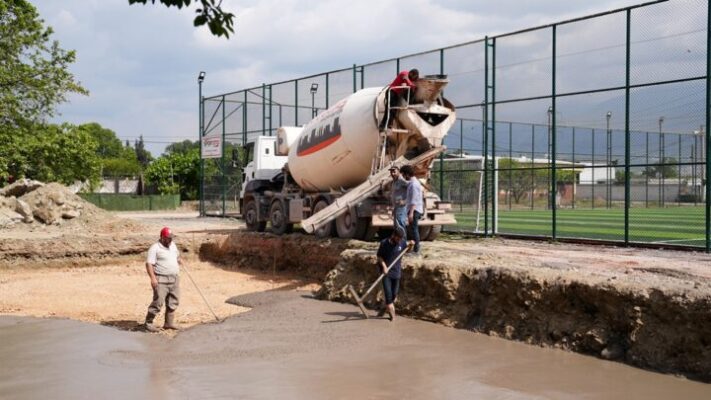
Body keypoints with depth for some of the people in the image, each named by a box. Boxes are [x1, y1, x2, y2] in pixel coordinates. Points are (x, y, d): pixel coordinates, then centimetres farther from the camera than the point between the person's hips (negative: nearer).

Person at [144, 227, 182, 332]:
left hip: (174, 279, 7)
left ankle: (169, 323, 18)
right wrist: (152, 278, -25)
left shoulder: (172, 245, 12)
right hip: (161, 280, -7)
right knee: (158, 302, -9)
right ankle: (148, 323, 2)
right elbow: (149, 264, -17)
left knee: (173, 302, 9)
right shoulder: (155, 248, -11)